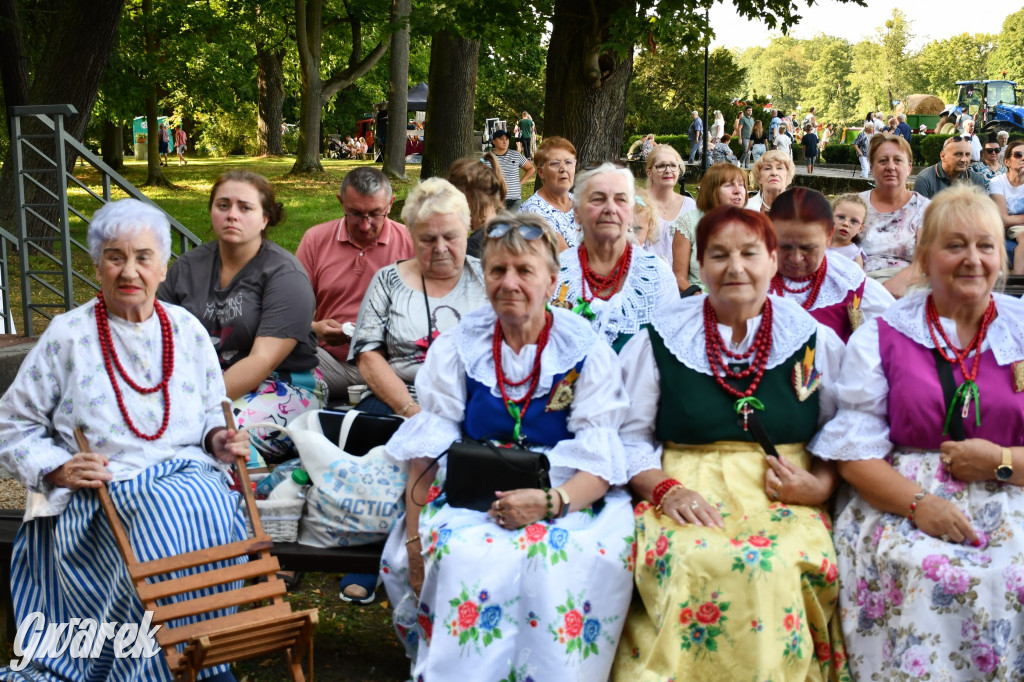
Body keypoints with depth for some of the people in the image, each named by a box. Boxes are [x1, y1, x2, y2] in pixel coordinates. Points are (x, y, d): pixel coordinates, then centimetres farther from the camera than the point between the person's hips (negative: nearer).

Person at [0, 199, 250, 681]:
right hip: (102, 492, -3)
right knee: (167, 520, -34)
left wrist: (219, 438, 1)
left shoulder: (187, 330, 14)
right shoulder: (68, 335, 4)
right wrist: (58, 469, -10)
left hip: (188, 476, 3)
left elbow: (213, 412, 24)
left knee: (206, 513, -32)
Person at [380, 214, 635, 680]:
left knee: (566, 564, -34)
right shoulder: (457, 348, 10)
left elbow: (601, 461, -4)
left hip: (570, 503, -1)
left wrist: (553, 501, -24)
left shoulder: (587, 353, 4)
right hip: (470, 499, 1)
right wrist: (414, 539, -10)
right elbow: (426, 452, 4)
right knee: (468, 558, -33)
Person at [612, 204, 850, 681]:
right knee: (691, 562, -32)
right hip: (688, 495, 0)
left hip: (783, 499, 0)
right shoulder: (662, 339, 9)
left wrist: (818, 486, -6)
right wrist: (665, 489, -8)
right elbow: (630, 437, 9)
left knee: (778, 567, -31)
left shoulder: (816, 342, 11)